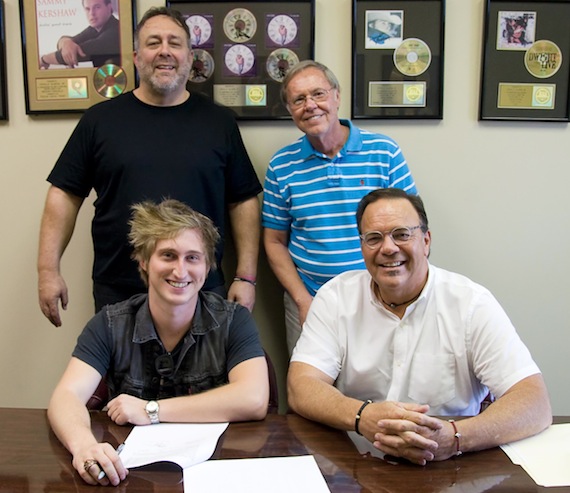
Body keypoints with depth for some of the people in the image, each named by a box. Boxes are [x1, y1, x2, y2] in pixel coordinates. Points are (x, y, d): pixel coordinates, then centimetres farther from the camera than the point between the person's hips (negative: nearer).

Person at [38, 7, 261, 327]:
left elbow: (243, 202, 5)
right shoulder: (100, 119, 4)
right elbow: (65, 195, 4)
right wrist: (49, 270, -3)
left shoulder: (219, 121, 4)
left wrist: (246, 277, 0)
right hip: (117, 293, 0)